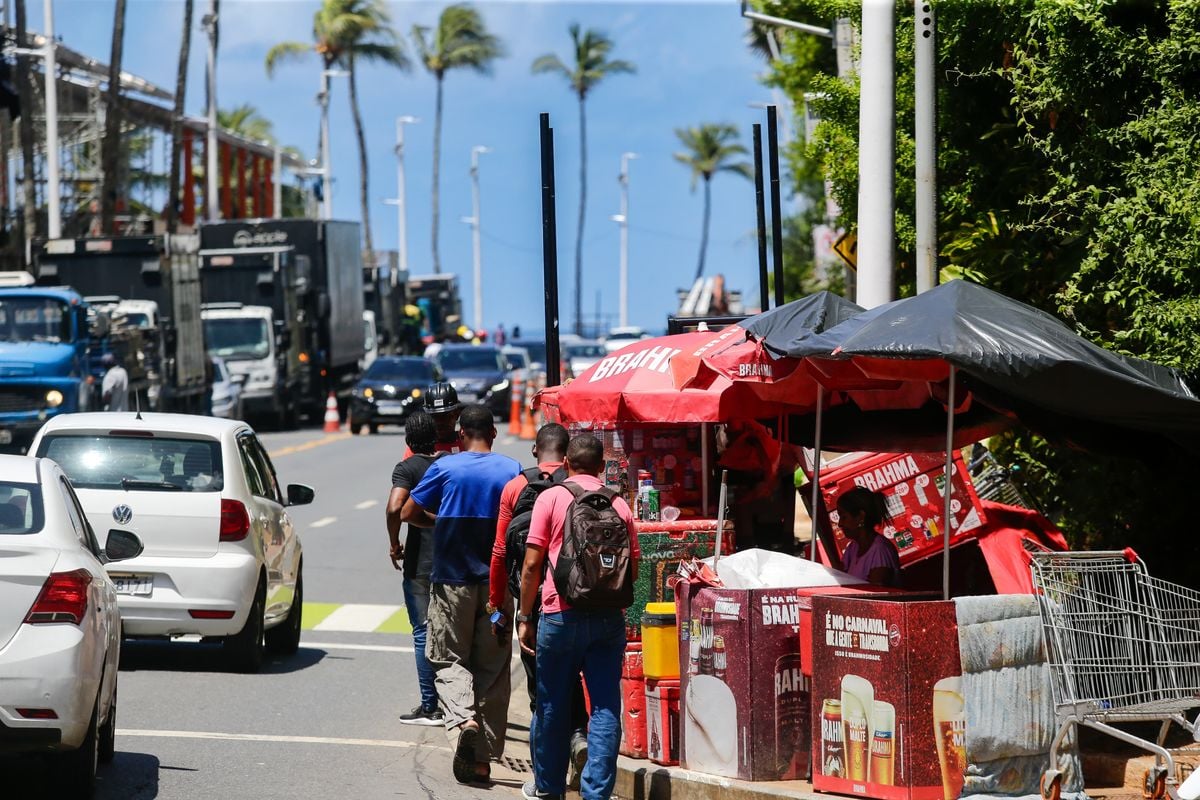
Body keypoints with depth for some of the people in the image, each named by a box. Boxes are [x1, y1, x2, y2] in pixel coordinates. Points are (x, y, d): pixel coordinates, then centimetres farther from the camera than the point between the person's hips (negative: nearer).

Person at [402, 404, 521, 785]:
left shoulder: (445, 468, -6)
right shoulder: (512, 470, -1)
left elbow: (408, 513, -2)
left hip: (453, 580, -2)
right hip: (497, 581, 2)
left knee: (448, 657, 9)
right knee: (492, 667, 7)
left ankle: (463, 716, -21)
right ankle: (482, 758, 6)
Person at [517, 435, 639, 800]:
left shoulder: (551, 498, -1)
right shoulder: (619, 504, 8)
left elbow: (531, 564, -4)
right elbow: (633, 569, 11)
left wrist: (524, 616, 3)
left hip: (562, 615, -2)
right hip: (610, 617, 2)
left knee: (552, 705, 11)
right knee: (605, 706, 2)